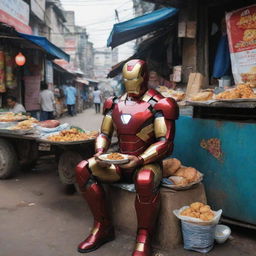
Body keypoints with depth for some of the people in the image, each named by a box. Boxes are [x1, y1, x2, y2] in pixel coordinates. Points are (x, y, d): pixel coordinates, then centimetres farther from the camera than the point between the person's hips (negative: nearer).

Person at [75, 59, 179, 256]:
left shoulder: (157, 105, -9)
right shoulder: (115, 104, 8)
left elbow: (165, 142, -15)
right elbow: (104, 134, 11)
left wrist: (140, 159, -27)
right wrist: (100, 152, -10)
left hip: (147, 163, -5)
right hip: (120, 163, 6)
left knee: (145, 180, -40)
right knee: (83, 169, -14)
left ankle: (144, 239, -15)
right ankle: (103, 227, -1)